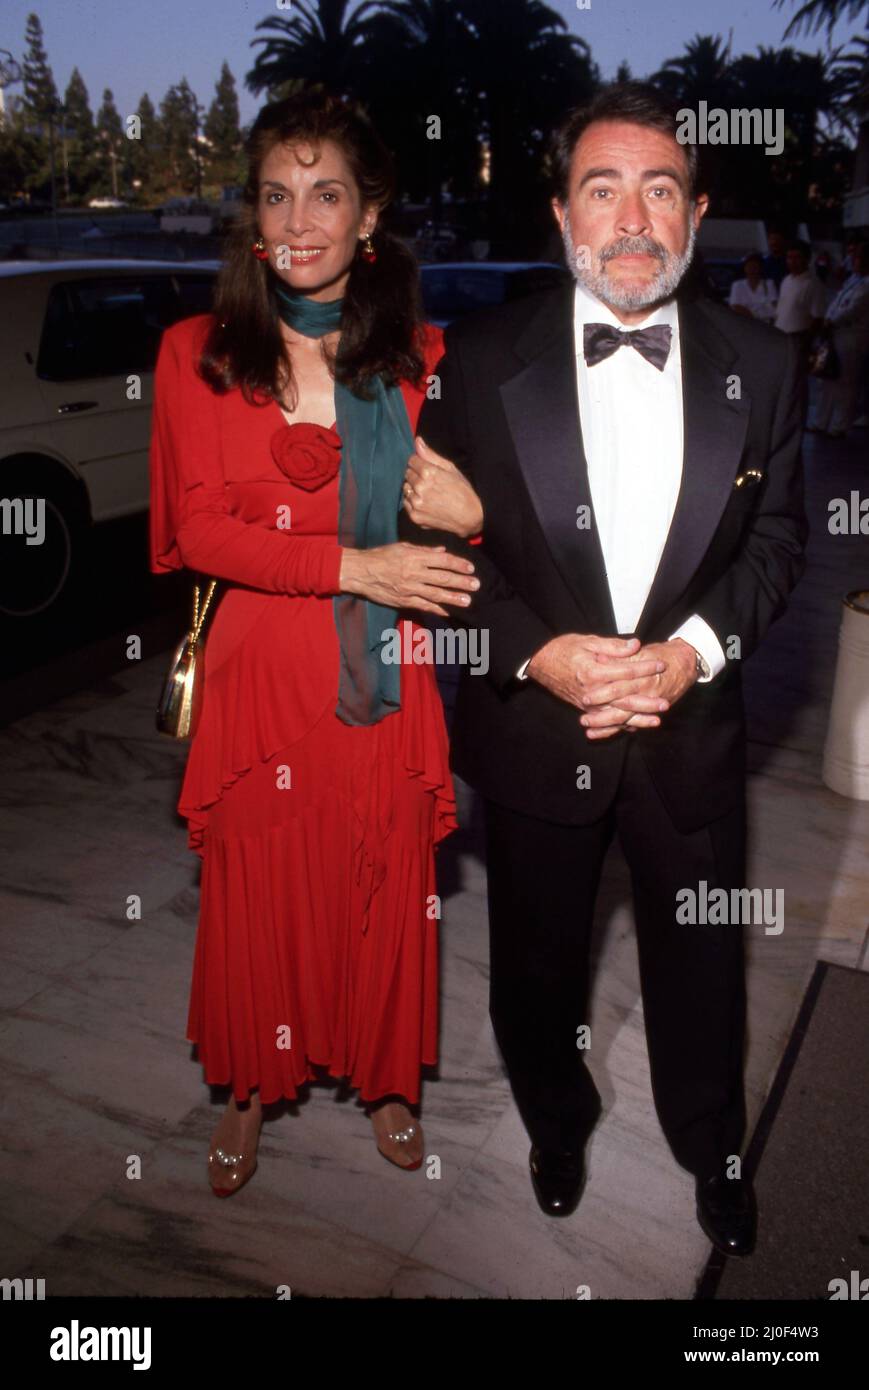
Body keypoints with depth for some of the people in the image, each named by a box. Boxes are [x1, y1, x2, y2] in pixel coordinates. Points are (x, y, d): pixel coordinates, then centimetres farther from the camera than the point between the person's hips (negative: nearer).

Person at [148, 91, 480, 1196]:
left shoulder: (421, 355, 5)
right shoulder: (196, 353, -1)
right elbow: (200, 530, -8)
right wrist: (353, 567, -19)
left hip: (385, 674, 2)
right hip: (260, 672, -1)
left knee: (386, 887, 12)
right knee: (257, 889, 11)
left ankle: (385, 1080, 37)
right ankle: (251, 1087, 36)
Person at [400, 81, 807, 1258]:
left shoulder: (761, 364, -4)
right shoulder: (481, 358, -8)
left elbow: (777, 538, 1)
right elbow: (440, 533, -6)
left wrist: (694, 650, -16)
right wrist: (539, 652, -20)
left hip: (692, 727, 1)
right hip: (535, 726, 0)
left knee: (701, 961, 19)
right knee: (538, 957, 20)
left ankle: (710, 1144, 50)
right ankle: (557, 1120, 52)